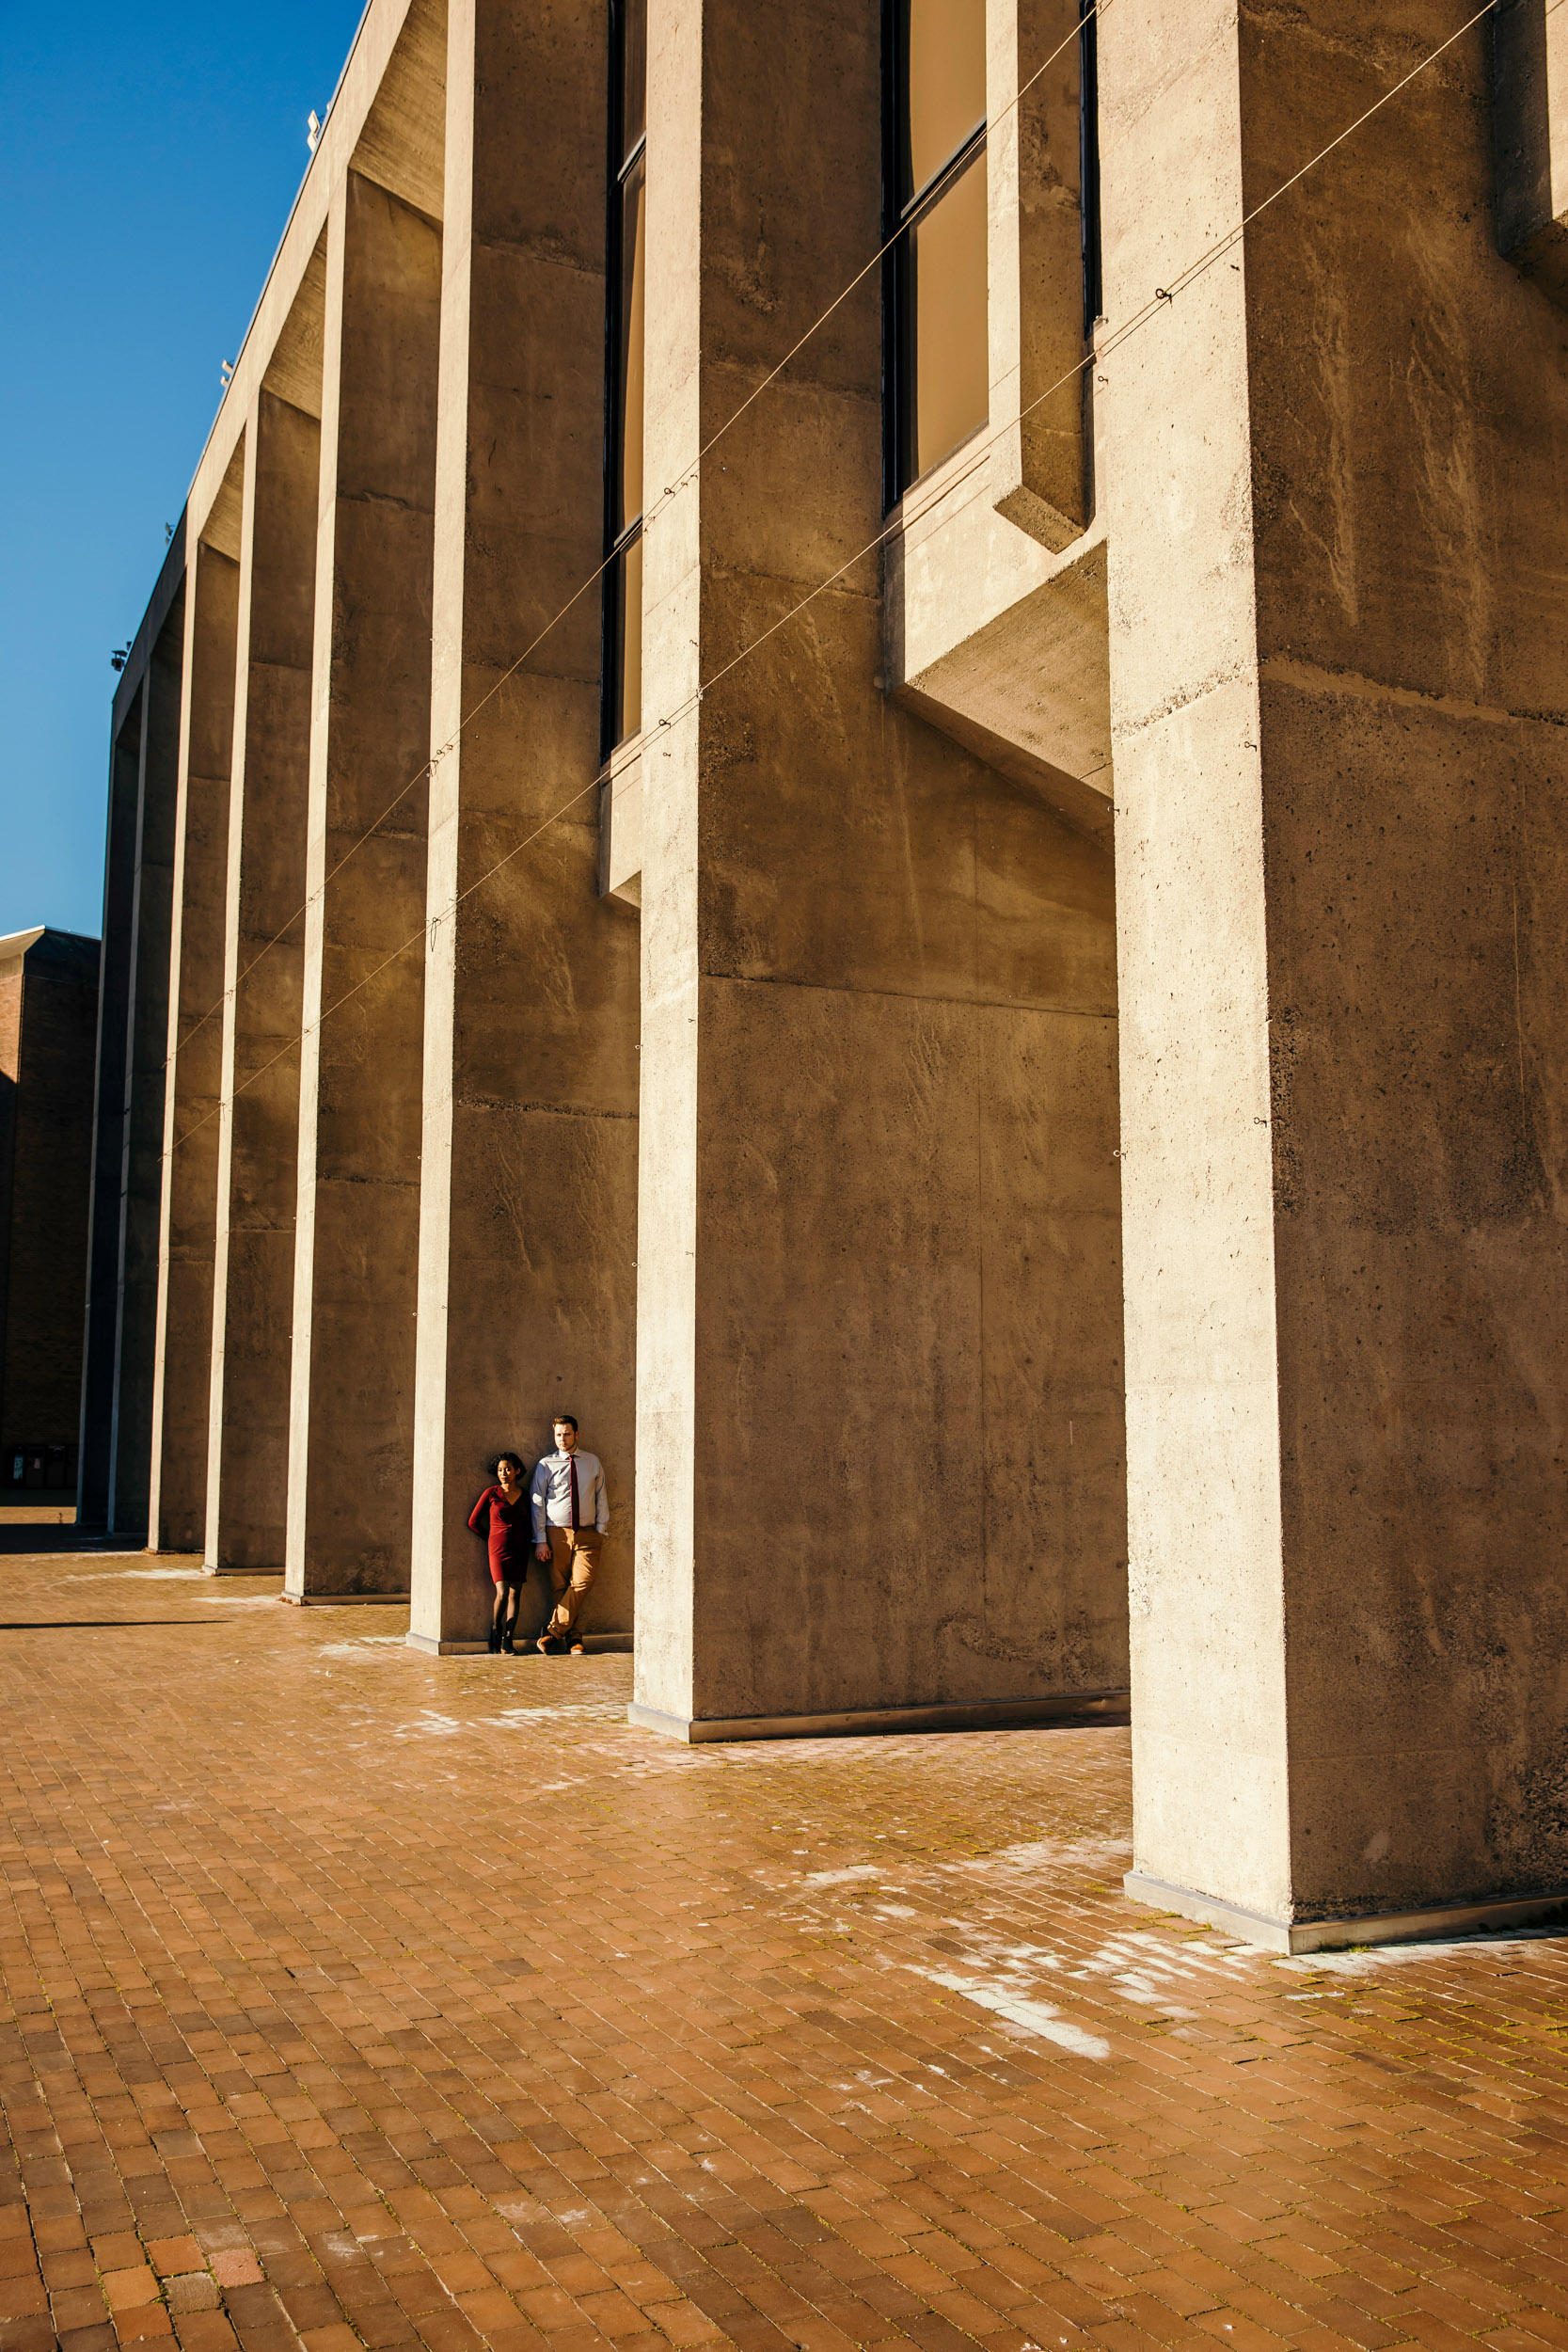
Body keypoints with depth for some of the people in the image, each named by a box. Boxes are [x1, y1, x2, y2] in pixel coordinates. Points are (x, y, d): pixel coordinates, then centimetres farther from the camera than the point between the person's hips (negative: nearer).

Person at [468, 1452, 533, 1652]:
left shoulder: (524, 1496, 8)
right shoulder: (491, 1493, -1)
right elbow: (473, 1521, 5)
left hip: (519, 1550, 3)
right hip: (499, 1549, -3)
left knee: (515, 1594, -3)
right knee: (502, 1593, -15)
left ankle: (507, 1641, -1)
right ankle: (495, 1628, 10)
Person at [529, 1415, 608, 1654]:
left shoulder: (593, 1462, 11)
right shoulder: (546, 1465, 5)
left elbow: (601, 1498, 15)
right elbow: (538, 1504, 4)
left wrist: (600, 1530, 6)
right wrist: (540, 1540, -3)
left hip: (587, 1534, 1)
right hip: (556, 1533, -1)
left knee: (582, 1583, -15)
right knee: (561, 1587, -1)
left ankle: (553, 1630, -11)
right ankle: (572, 1636, 6)